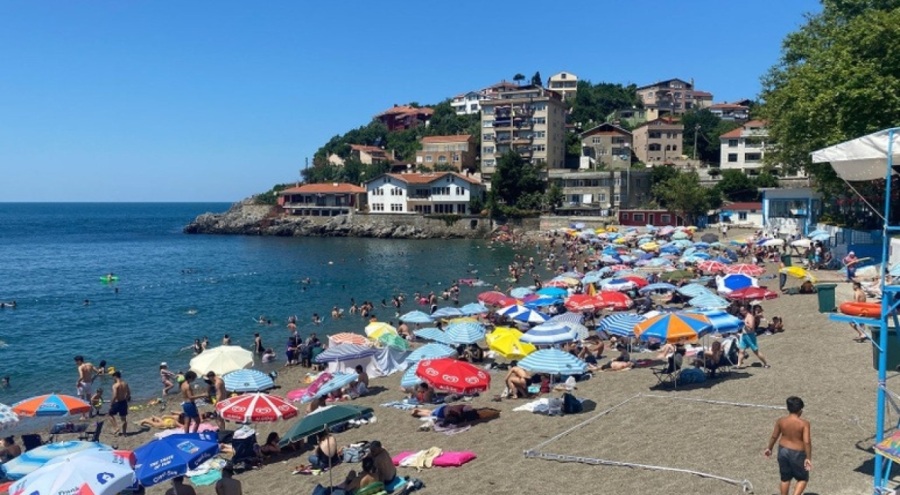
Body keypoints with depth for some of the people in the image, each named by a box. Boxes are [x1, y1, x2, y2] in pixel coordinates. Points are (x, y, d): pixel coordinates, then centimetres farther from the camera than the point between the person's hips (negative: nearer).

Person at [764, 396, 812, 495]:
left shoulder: (780, 421, -7)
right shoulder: (804, 423, -19)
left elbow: (774, 436, 3)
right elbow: (807, 442, -24)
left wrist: (769, 448, 19)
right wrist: (808, 458, -16)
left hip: (783, 451, 4)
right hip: (797, 454, -4)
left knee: (785, 478, 20)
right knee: (803, 479, 16)